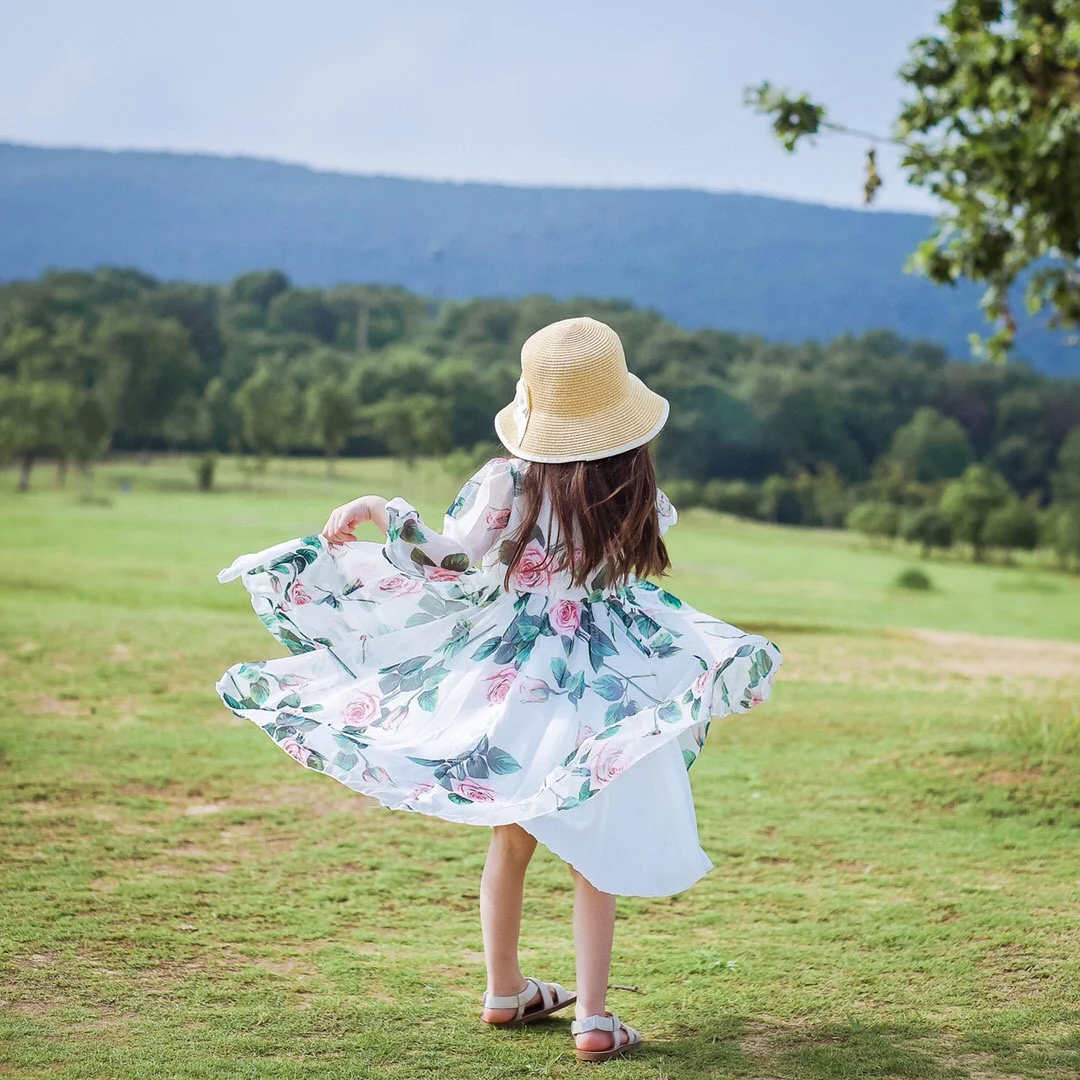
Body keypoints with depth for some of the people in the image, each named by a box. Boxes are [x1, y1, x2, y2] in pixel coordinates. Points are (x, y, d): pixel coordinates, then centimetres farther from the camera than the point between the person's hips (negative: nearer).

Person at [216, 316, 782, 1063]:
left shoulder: (509, 480, -12)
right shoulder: (638, 490, -7)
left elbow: (446, 559, -15)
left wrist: (381, 511, -4)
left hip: (510, 680, 1)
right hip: (604, 688, 0)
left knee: (511, 839, 18)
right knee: (594, 856, 6)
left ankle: (506, 991, 32)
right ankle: (594, 1017, 2)